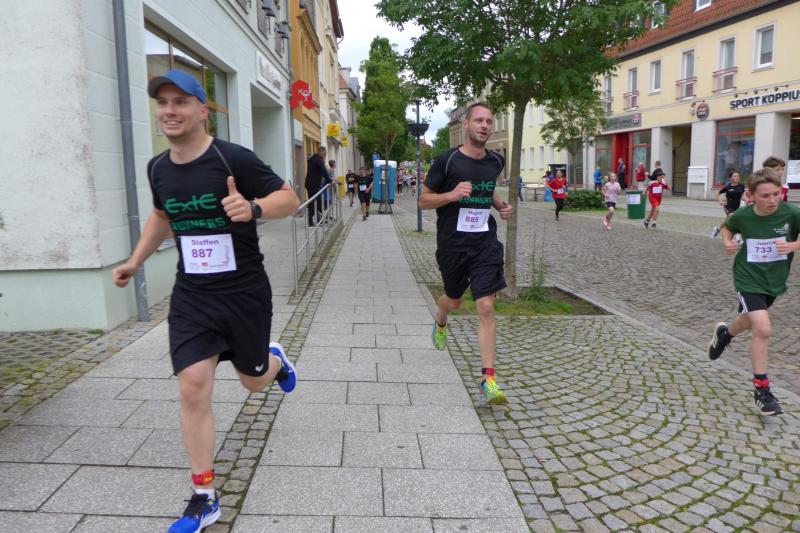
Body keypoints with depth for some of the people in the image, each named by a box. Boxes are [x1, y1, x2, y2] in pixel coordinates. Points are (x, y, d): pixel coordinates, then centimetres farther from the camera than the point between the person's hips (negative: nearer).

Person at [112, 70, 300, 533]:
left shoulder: (234, 158, -15)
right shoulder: (158, 168, 4)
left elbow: (290, 199, -12)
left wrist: (253, 208, -32)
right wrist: (136, 261, 18)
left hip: (244, 292, -3)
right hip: (191, 296, 4)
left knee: (254, 381, 13)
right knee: (193, 388, -6)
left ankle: (275, 360, 53)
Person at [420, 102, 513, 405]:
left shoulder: (495, 162, 6)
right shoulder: (447, 161, -9)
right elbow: (423, 200, -5)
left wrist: (501, 206, 6)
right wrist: (452, 194, -22)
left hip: (485, 243, 2)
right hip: (452, 244, -2)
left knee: (486, 307, -9)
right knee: (454, 300, 19)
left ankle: (488, 379, -5)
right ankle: (440, 322, 58)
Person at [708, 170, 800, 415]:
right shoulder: (742, 216, -14)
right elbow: (728, 226, 8)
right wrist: (728, 242, -10)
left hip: (774, 280, 3)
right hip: (749, 278, -3)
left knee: (751, 321, 23)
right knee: (763, 330, -15)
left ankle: (724, 333, 58)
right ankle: (761, 390, -2)